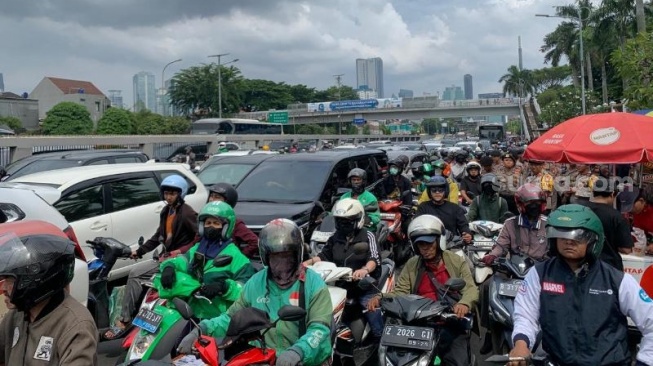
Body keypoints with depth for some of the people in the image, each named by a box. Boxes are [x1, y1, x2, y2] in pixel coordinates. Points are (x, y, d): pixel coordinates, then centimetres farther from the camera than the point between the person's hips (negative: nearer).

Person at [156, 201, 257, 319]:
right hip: (193, 310, 7)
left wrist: (224, 286, -23)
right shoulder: (197, 249, 20)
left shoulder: (233, 254, -1)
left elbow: (248, 287, -9)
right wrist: (169, 266, -15)